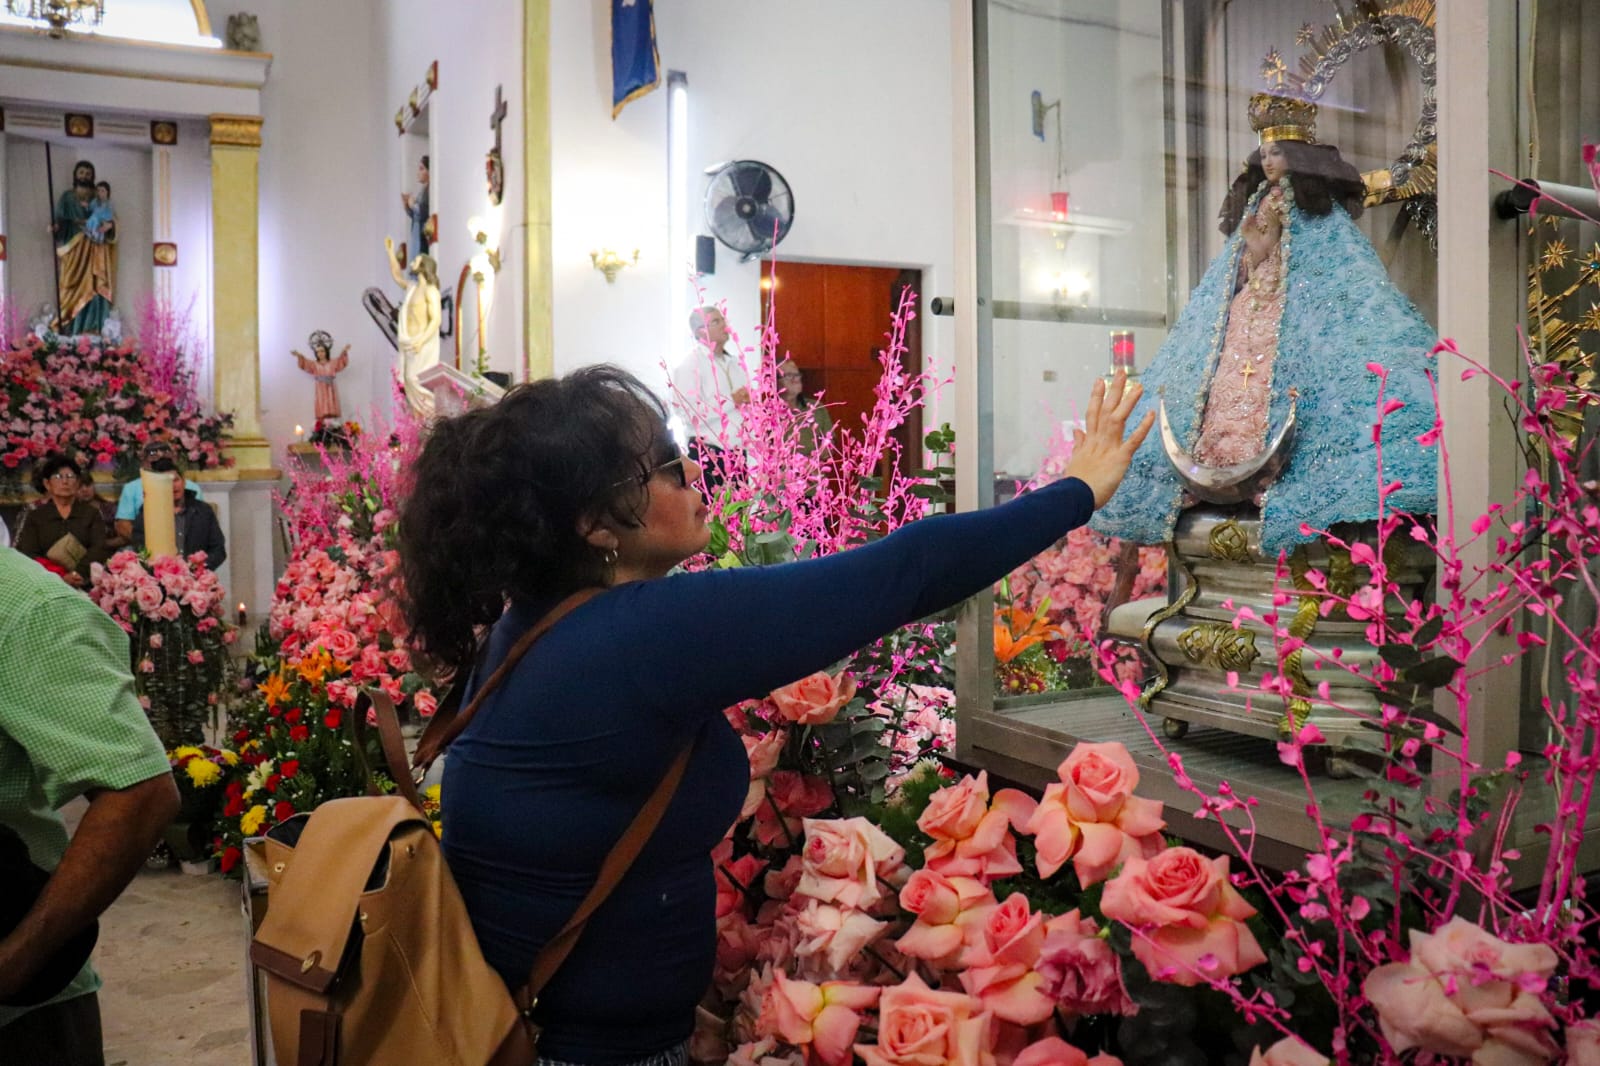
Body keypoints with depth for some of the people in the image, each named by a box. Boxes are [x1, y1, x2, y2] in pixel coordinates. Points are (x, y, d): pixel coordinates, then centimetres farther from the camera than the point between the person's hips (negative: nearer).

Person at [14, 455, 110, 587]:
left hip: (86, 583, 0)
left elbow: (100, 548, 1)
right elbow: (28, 555, 2)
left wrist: (80, 573, -18)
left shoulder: (92, 513, 14)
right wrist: (60, 577, -14)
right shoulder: (35, 516, 14)